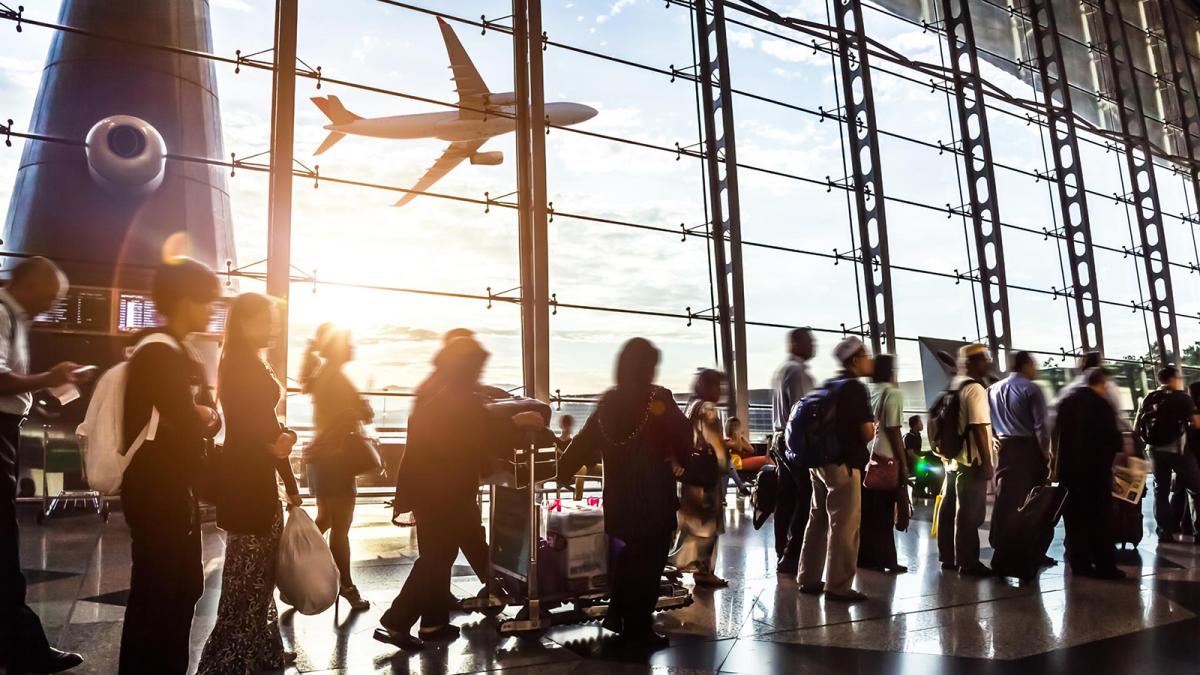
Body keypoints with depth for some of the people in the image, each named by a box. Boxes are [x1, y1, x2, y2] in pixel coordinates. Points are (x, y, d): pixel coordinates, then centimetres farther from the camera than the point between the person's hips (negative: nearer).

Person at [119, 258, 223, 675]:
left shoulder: (182, 355, 15)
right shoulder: (158, 353, -17)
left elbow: (210, 419, 9)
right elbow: (187, 426, -23)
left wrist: (204, 417, -11)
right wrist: (201, 419, -3)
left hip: (176, 489, 10)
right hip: (155, 492, -10)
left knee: (184, 587, 17)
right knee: (155, 594, -1)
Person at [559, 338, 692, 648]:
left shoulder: (608, 401, 2)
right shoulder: (659, 398, -12)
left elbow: (585, 441, 5)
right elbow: (683, 439, -8)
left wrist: (562, 469, 14)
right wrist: (682, 464, 9)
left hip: (619, 495, 6)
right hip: (653, 495, -6)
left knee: (628, 556, 22)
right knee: (648, 562, 5)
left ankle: (619, 616, 27)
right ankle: (639, 630, 12)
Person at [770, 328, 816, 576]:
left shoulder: (781, 370, 19)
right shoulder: (797, 371, -12)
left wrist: (779, 441, 18)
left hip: (782, 439, 10)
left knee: (786, 500, 11)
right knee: (805, 499, -6)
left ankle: (783, 556, 17)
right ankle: (791, 558, -5)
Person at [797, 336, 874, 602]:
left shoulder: (827, 386, 14)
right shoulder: (856, 387, -10)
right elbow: (867, 432, -15)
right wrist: (872, 430, 6)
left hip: (820, 460, 8)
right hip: (842, 463, -8)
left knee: (818, 520, 14)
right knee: (844, 525, -3)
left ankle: (809, 579, 21)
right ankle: (838, 586, 1)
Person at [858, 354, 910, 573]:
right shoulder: (893, 393, -7)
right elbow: (893, 431, -12)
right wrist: (904, 463, -8)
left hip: (866, 459, 6)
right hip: (886, 460, -6)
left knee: (868, 512, 11)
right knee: (884, 513, 1)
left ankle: (867, 557, 15)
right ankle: (883, 559, 5)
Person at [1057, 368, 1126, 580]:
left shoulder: (1066, 402, 7)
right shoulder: (1101, 405, -11)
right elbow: (1112, 436, -10)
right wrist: (1120, 445, 11)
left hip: (1068, 467, 5)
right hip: (1095, 468, -5)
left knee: (1075, 518, 10)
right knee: (1100, 518, 2)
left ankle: (1079, 563, 13)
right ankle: (1105, 566, 4)